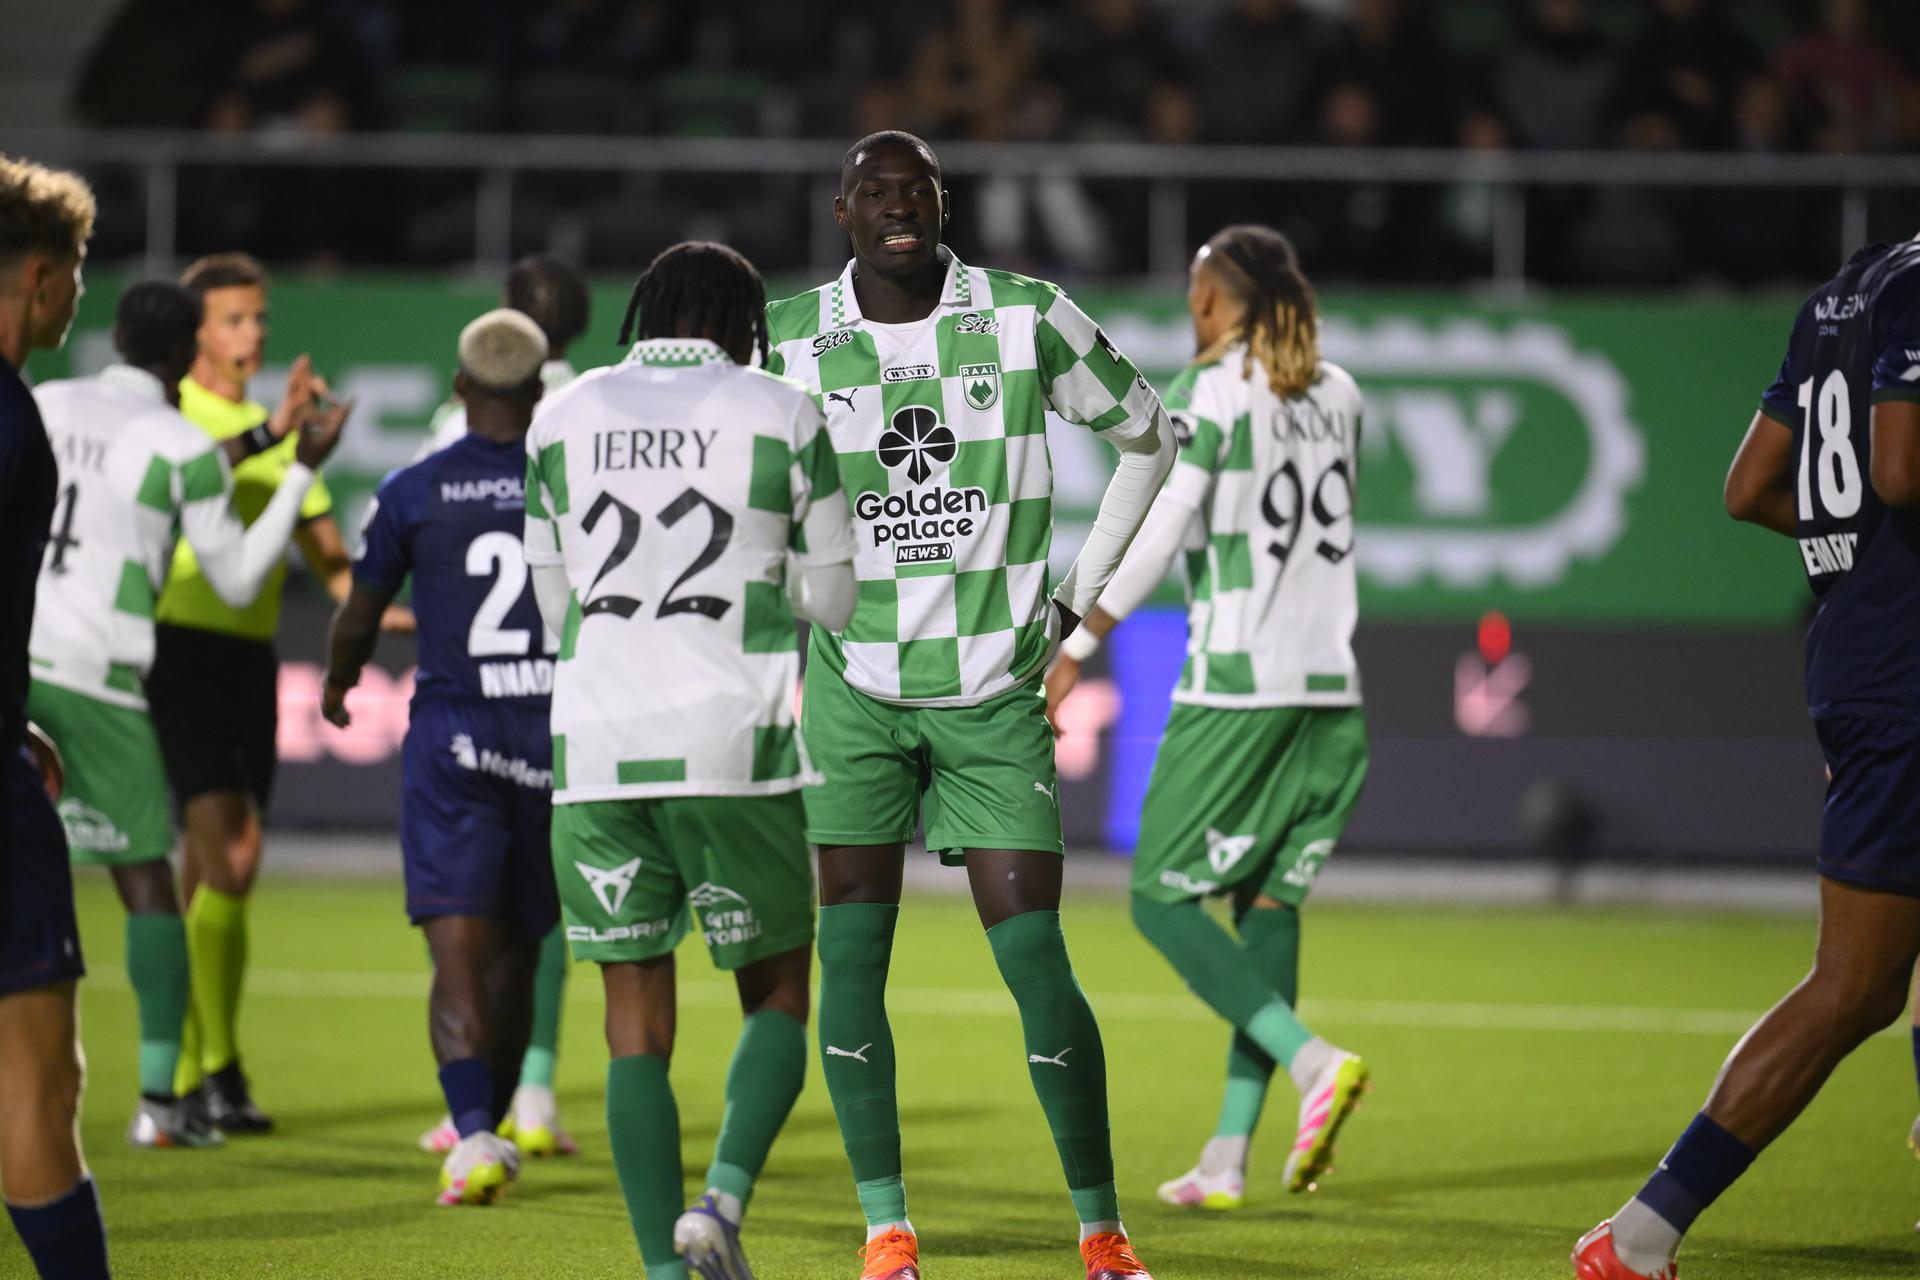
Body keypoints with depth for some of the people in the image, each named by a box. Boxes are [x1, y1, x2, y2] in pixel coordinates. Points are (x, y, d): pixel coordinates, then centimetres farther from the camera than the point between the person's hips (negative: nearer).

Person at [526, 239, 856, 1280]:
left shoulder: (563, 418, 11)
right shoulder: (781, 416, 2)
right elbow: (832, 600, 7)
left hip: (596, 753, 2)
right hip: (735, 750, -2)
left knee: (636, 1026, 7)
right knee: (776, 998, 13)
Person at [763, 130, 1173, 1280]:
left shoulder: (1028, 319, -4)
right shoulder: (794, 342, -2)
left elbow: (1148, 438, 11)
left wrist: (1077, 599, 8)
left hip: (994, 690, -1)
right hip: (855, 689, 1)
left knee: (1035, 959, -6)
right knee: (851, 951, -7)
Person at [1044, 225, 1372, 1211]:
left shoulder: (1211, 398, -8)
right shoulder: (1338, 397, 10)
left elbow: (1152, 541, -12)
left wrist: (1074, 651, -7)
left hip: (1232, 687, -6)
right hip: (1329, 687, 6)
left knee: (1164, 898, 2)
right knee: (1270, 901, 9)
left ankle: (1311, 1061, -18)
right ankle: (1228, 1158, 5)